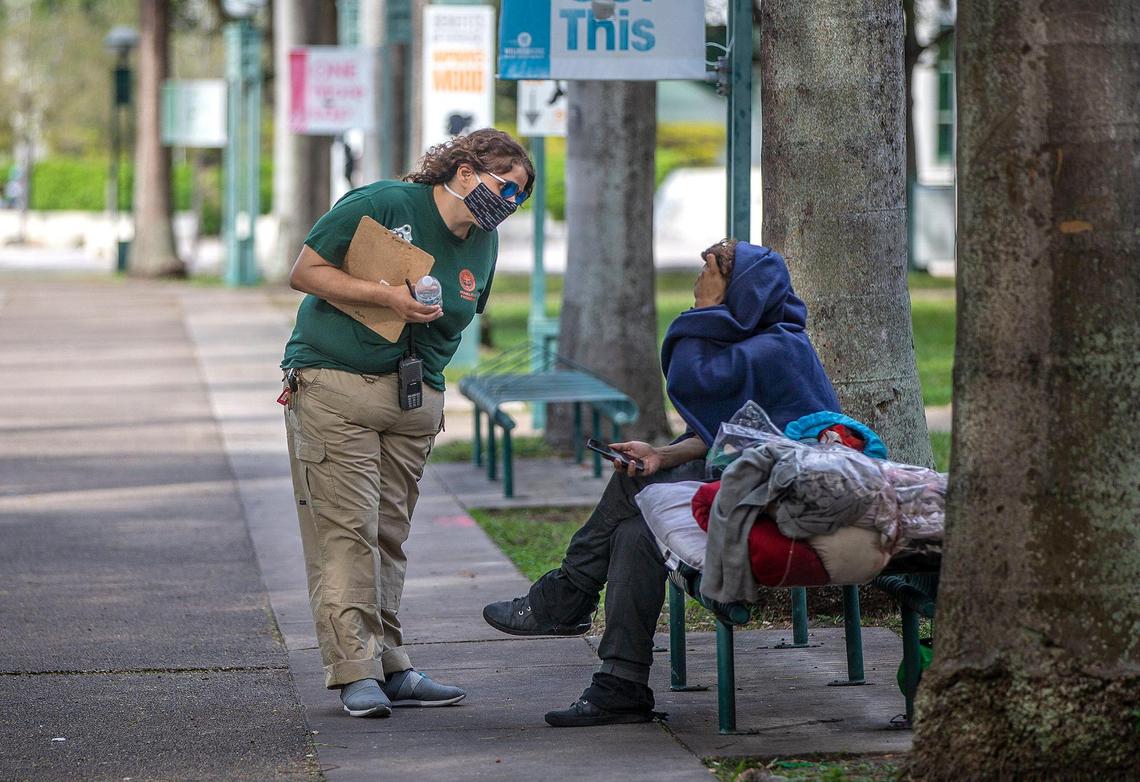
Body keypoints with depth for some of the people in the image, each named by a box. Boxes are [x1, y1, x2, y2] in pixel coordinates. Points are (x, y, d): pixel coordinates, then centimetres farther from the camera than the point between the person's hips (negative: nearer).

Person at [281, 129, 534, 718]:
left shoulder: (483, 247, 10)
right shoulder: (383, 204, -10)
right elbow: (304, 272, -9)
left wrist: (429, 389, 11)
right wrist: (384, 295, -18)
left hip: (414, 400, 6)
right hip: (334, 385, -6)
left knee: (389, 536, 7)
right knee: (346, 530, -10)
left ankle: (389, 667, 11)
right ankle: (355, 671, -10)